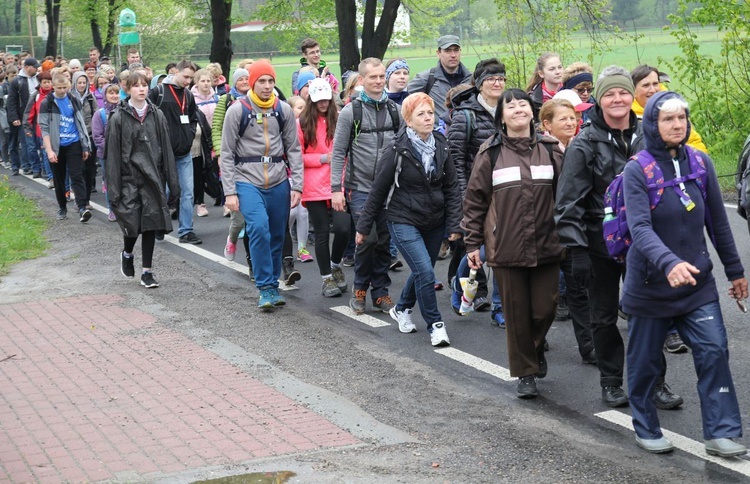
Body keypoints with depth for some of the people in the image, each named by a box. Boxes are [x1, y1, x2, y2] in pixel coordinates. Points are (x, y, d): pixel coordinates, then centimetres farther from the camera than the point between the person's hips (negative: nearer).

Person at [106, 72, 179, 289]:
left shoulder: (157, 116, 6)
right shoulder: (119, 118, -3)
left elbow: (166, 149, 7)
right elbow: (112, 154, -4)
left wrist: (172, 182, 3)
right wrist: (113, 188, -9)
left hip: (152, 177, 3)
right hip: (129, 178, -3)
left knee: (150, 224, 3)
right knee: (131, 222, -8)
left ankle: (147, 271, 11)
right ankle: (127, 254, 25)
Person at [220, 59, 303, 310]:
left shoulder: (283, 110, 6)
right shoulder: (237, 110, -2)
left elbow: (293, 149, 9)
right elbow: (227, 154, 0)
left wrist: (297, 185, 1)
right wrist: (229, 192, -6)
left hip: (279, 183, 3)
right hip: (247, 181, -3)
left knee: (276, 237, 8)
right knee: (259, 228, -21)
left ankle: (273, 286, 24)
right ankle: (265, 289, -13)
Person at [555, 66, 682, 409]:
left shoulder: (647, 137, 4)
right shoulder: (584, 145, -8)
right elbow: (569, 202, -11)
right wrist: (576, 250, -18)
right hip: (601, 243, -2)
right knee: (604, 316, 8)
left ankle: (655, 382, 15)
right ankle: (611, 383, 22)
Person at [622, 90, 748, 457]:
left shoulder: (700, 163, 1)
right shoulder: (637, 170, -12)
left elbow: (717, 221, 10)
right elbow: (640, 228, -25)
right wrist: (669, 262, -41)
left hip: (697, 282, 3)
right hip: (650, 285, -3)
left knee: (714, 351, -6)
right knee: (645, 360, 9)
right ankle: (645, 429, 28)